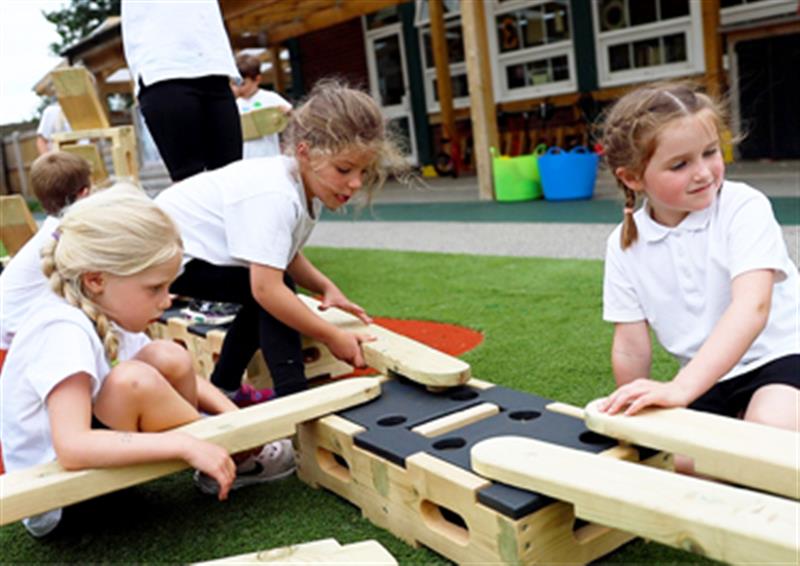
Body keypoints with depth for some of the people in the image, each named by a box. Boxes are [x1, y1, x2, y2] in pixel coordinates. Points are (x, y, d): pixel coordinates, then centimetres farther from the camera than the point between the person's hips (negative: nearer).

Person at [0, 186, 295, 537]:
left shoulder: (103, 314, -2)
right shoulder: (64, 331, -28)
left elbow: (178, 373, 7)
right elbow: (71, 448, -39)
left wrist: (233, 415, -8)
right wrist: (185, 446, -37)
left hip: (90, 458, 8)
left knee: (167, 358, -8)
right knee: (134, 380, -30)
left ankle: (220, 463, 4)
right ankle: (232, 457, -7)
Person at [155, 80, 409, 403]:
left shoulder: (308, 185, -5)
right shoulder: (274, 195, -33)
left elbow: (285, 255, 8)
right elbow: (266, 288, -37)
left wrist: (327, 288, -10)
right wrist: (333, 337, -29)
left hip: (187, 240, 10)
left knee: (268, 300, 18)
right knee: (270, 297, -22)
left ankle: (223, 388, 30)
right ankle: (292, 393, -15)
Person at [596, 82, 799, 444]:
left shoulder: (743, 208, -16)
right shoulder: (625, 245, -5)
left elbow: (752, 306, -32)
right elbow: (631, 347, 1)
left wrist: (681, 388, -42)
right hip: (707, 378, 4)